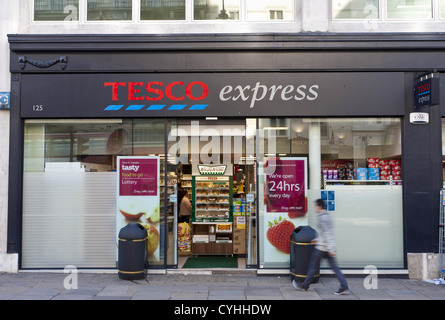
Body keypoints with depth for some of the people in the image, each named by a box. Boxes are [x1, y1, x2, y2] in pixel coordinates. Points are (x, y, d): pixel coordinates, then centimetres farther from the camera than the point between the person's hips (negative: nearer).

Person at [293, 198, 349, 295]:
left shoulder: (322, 218, -17)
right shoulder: (328, 216, 13)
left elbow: (327, 234, -22)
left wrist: (330, 249, -23)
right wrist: (317, 239, 30)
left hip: (322, 247, -9)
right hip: (329, 247, 9)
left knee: (313, 266, 5)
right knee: (334, 267, 7)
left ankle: (304, 286, 18)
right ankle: (344, 287, 1)